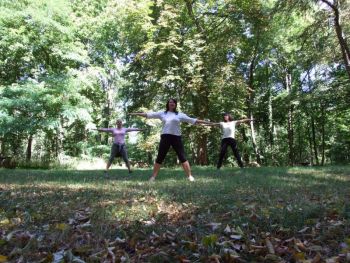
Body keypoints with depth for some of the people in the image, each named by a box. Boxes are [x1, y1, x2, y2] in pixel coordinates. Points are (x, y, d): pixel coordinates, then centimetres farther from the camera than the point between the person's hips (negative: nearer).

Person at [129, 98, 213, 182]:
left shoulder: (180, 114, 9)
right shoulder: (162, 113, 11)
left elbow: (192, 120, 8)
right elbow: (149, 114, 10)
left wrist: (207, 122, 6)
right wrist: (136, 113, 7)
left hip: (176, 137, -1)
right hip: (165, 137, 1)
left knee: (182, 157, -3)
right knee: (160, 158, 5)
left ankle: (190, 176, 3)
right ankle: (153, 177, 13)